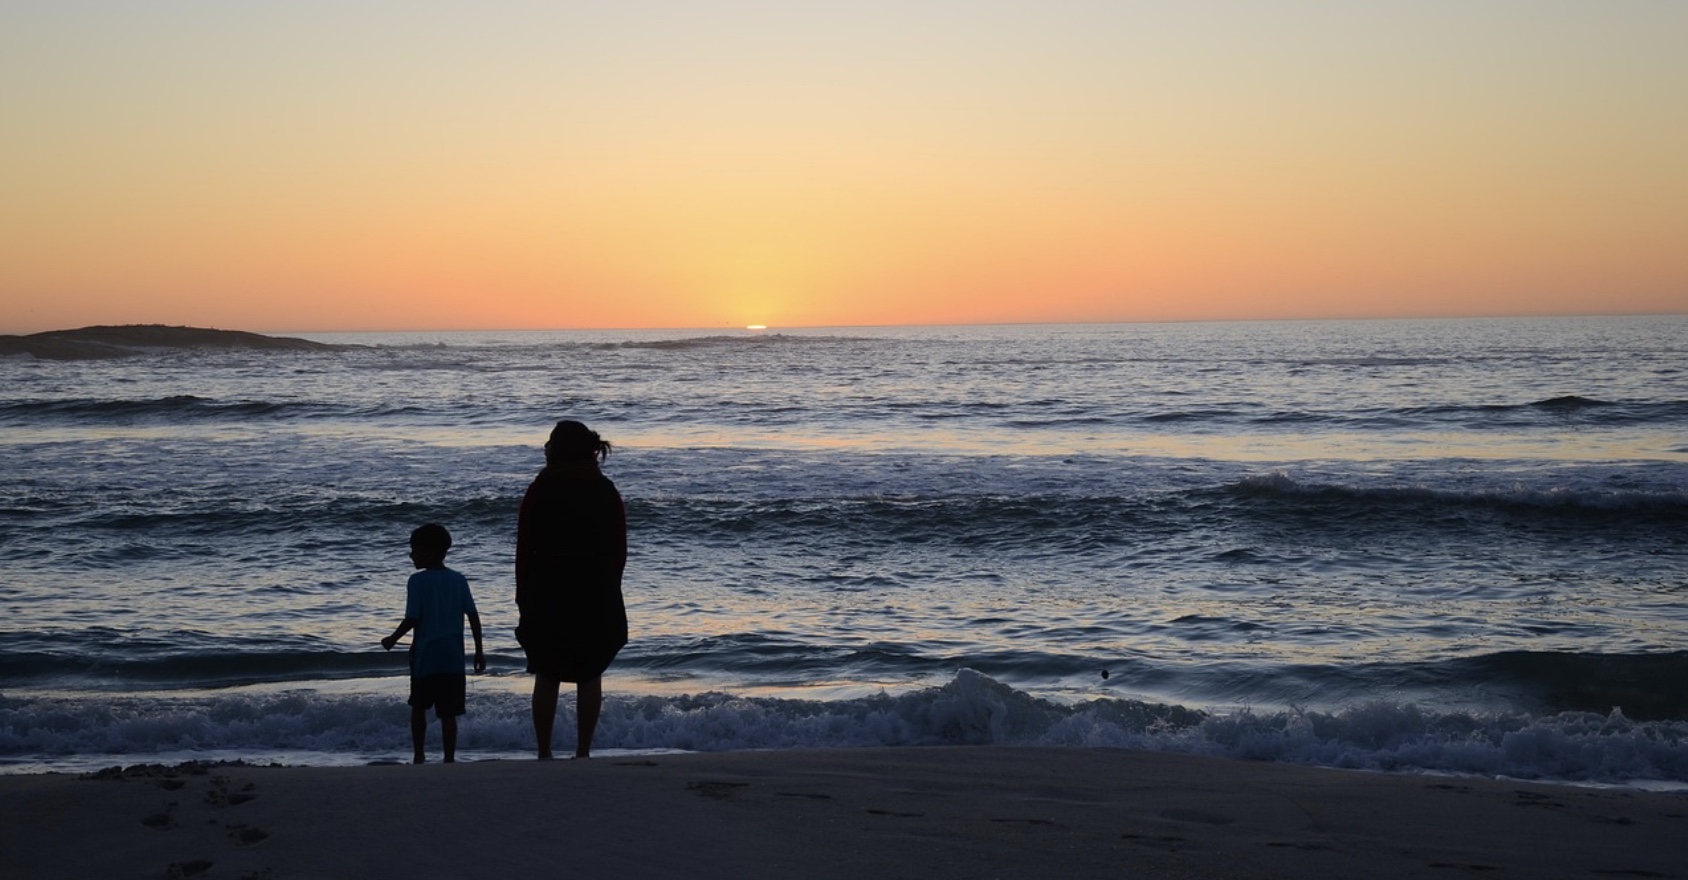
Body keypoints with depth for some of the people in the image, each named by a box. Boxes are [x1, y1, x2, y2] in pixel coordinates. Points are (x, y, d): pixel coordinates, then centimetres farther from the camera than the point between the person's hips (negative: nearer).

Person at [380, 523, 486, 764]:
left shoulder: (417, 581, -8)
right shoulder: (459, 580, 4)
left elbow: (412, 619, -11)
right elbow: (473, 616, 2)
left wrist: (392, 639, 5)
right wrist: (479, 651, 9)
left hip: (425, 656, -2)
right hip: (453, 657, 3)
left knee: (419, 707, 16)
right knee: (448, 713, 2)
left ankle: (418, 757, 17)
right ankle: (449, 760, 0)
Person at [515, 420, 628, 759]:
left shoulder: (541, 490, -4)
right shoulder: (607, 491, 4)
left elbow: (525, 550, -3)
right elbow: (619, 550, 5)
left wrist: (523, 597, 4)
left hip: (548, 596, -2)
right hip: (598, 599, 2)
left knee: (546, 676, 7)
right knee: (590, 677, 8)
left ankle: (544, 753, 7)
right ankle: (583, 751, 7)